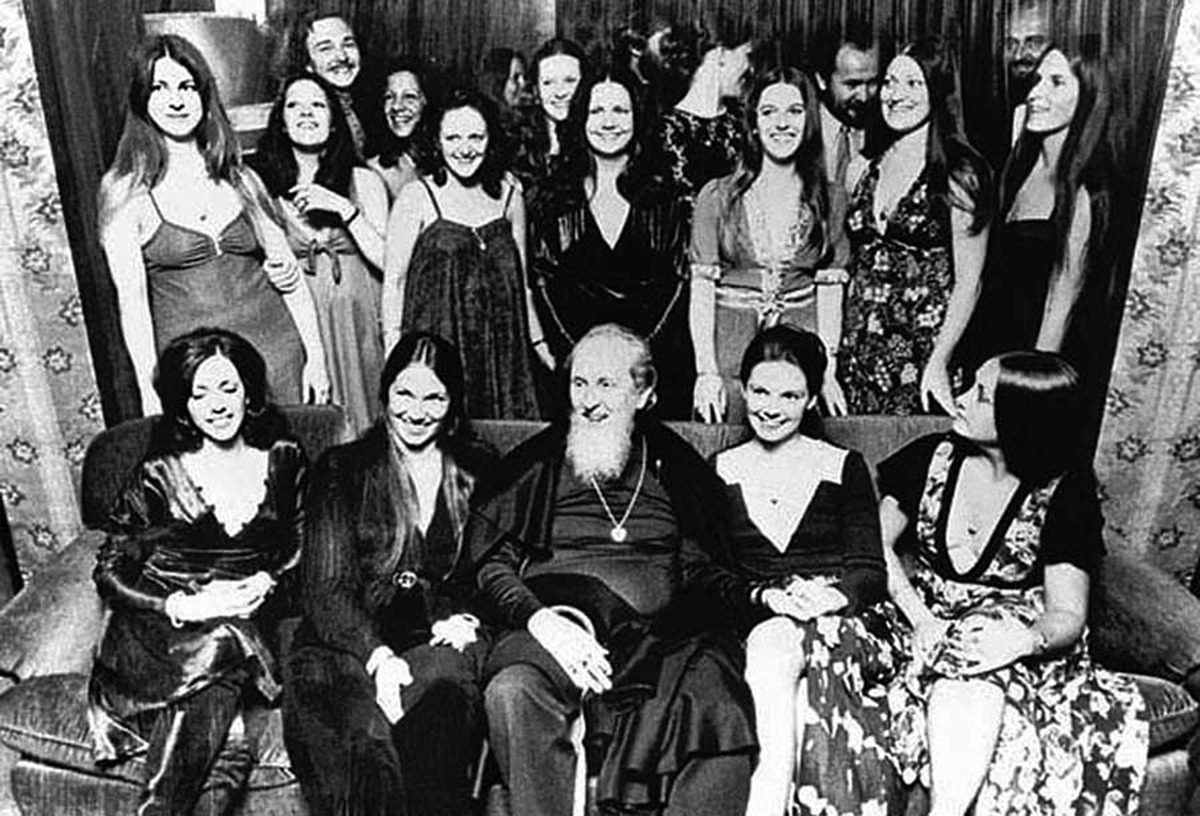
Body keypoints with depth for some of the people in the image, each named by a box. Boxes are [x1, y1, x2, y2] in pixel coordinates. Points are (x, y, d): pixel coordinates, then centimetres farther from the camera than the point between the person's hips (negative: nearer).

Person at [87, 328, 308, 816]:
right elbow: (109, 572, 3)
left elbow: (304, 547, 15)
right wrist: (182, 606, -13)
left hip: (253, 623, 1)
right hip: (161, 629, -1)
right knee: (223, 645, -34)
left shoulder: (284, 460, 7)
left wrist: (268, 581, -6)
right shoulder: (158, 475, 2)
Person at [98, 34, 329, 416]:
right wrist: (151, 389, -15)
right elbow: (131, 297, -7)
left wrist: (316, 356, 6)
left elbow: (290, 274, 11)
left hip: (275, 349, 3)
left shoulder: (241, 179, 9)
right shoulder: (125, 189, 0)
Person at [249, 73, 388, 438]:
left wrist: (344, 209, -10)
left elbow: (390, 262, -4)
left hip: (355, 322, 0)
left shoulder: (363, 181, 6)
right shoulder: (261, 185, 5)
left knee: (358, 419, 3)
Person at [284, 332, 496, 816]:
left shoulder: (479, 474, 16)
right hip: (349, 646, -1)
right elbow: (327, 588, 2)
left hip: (439, 645, 2)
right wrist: (379, 657, -15)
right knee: (365, 737, -34)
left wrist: (465, 619, -5)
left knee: (446, 681, -35)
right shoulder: (342, 469, 10)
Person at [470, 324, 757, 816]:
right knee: (511, 693, -31)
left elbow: (706, 571, 15)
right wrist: (538, 619, -11)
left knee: (721, 702, -29)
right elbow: (490, 563, 8)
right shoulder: (533, 465, 15)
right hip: (557, 624, 0)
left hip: (663, 633, 1)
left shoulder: (679, 468, 19)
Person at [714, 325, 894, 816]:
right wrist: (766, 596, -14)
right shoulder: (720, 472, 13)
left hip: (841, 619, -1)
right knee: (772, 652, -35)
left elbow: (871, 574, 5)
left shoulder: (844, 467, 11)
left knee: (775, 649, -34)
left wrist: (832, 595, -18)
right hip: (754, 623, 1)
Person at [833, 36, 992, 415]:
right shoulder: (871, 165, 11)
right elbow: (853, 267, 11)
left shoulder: (958, 171, -5)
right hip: (857, 354, 5)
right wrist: (830, 353, 5)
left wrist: (939, 363, -15)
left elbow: (968, 282, -8)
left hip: (920, 357, -4)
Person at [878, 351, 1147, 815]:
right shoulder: (931, 458, 0)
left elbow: (1068, 615, -7)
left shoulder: (1064, 492, -5)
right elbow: (878, 547, 1)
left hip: (1014, 628, -1)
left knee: (980, 666, -36)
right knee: (961, 666, -33)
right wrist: (920, 620, -15)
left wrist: (1023, 640, -31)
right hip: (929, 616, 2)